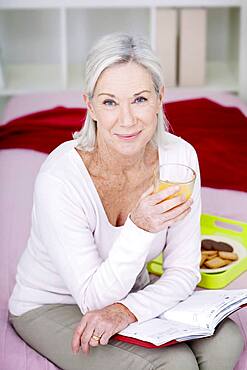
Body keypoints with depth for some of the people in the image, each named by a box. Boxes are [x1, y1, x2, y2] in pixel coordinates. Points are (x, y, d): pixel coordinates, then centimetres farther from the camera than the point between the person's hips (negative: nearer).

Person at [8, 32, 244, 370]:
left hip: (133, 292, 4)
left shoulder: (179, 156, -15)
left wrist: (129, 309, -26)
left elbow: (183, 272, -8)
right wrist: (140, 228, -40)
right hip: (50, 307, -4)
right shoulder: (59, 178, -28)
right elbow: (93, 297, -24)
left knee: (225, 341, -19)